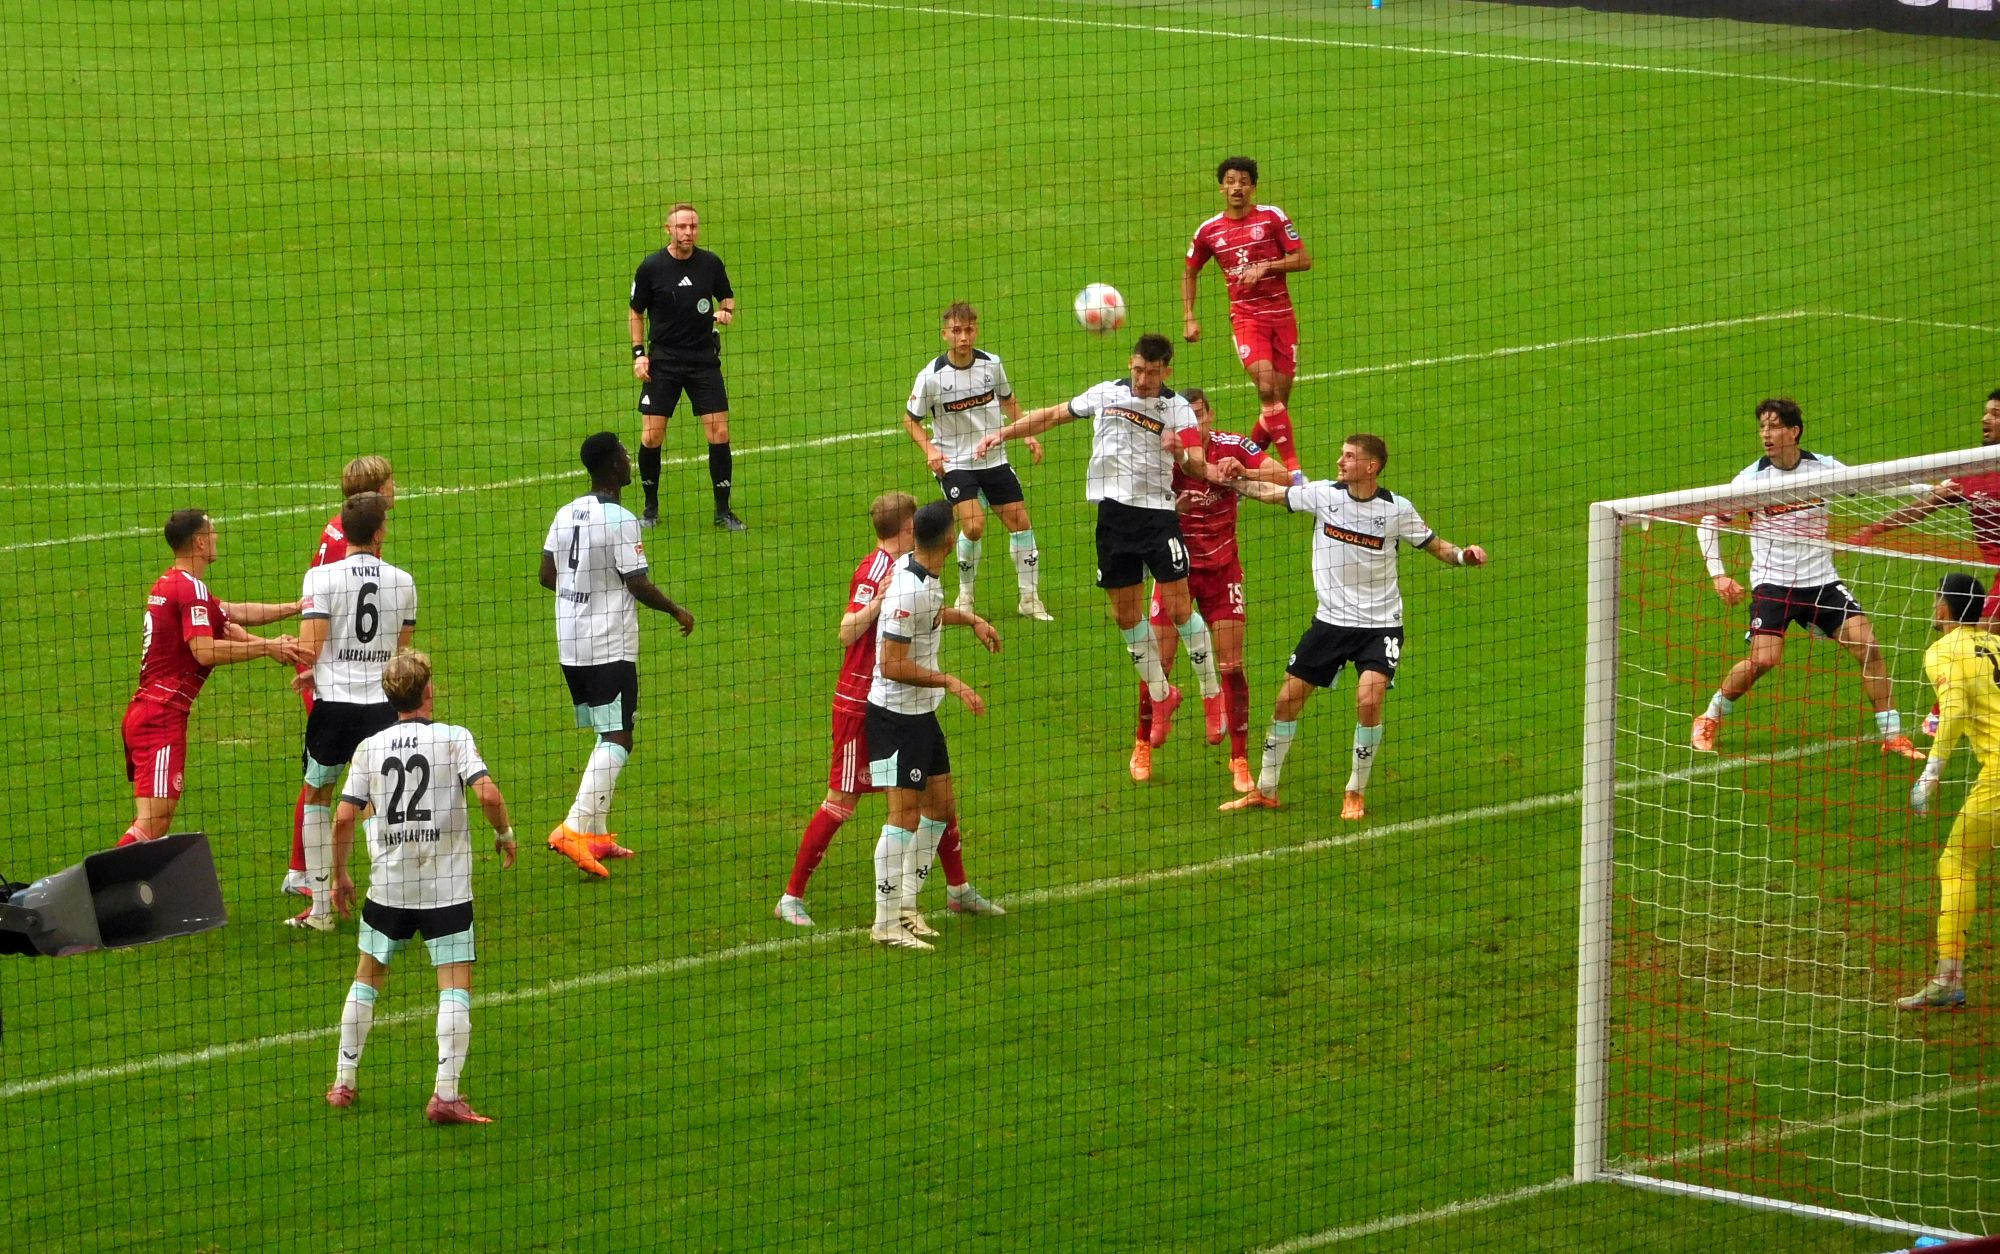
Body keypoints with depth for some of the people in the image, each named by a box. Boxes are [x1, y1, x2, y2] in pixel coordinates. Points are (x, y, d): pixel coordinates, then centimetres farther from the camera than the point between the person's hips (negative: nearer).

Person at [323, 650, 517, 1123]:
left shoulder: (370, 747, 3)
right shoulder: (454, 738, -6)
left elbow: (343, 818, 0)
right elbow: (488, 794, -18)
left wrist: (339, 874, 13)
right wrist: (504, 834, 1)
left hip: (388, 885, 3)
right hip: (446, 885, -3)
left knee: (367, 977, 18)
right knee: (455, 985, -1)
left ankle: (344, 1082, 22)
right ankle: (446, 1094, -12)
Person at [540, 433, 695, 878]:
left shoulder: (566, 514, 7)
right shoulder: (619, 520, -16)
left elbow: (548, 575, 12)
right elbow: (640, 585, -16)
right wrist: (678, 612, 1)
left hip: (571, 643, 8)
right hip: (610, 645, -8)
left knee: (607, 737, 17)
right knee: (617, 740, -8)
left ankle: (596, 833, 18)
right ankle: (576, 828, -20)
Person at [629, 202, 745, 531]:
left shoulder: (710, 263, 0)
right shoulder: (651, 267, -5)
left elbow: (727, 296, 17)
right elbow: (637, 312, 7)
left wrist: (726, 311, -6)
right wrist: (639, 353, -3)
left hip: (704, 360, 1)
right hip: (662, 363, -1)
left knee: (719, 433, -5)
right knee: (651, 437, -5)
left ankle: (723, 511, 7)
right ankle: (651, 509, 14)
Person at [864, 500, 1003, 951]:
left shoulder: (925, 578, 3)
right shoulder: (908, 589, -26)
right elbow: (893, 665, -25)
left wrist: (970, 618, 16)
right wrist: (951, 682, -21)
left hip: (922, 712, 10)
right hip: (894, 715, -10)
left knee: (940, 808, 14)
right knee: (904, 816, -7)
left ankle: (907, 905, 24)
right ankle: (886, 923, -1)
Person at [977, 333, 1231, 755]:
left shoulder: (1177, 409, -3)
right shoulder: (1106, 395, 7)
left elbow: (1198, 466, -11)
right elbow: (1053, 415, 18)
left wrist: (1183, 455, -34)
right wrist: (1002, 433, 15)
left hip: (1157, 512, -4)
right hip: (1113, 512, 4)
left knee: (1178, 607, -7)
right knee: (1127, 614, 7)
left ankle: (1212, 694, 7)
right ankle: (1160, 695, 22)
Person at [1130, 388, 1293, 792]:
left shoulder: (1233, 448, -10)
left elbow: (1284, 478, -20)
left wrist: (1243, 472, -36)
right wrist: (1172, 506, -34)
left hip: (1221, 569, 0)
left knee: (1231, 666, -3)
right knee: (1158, 663, 0)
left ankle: (1240, 759, 6)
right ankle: (1143, 745, 22)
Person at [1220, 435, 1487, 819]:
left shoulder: (1397, 509, -10)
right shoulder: (1324, 494, -5)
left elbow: (1435, 545, 1)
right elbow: (1269, 492, 6)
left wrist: (1463, 555, -18)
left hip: (1380, 625, -3)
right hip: (1331, 620, 3)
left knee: (1369, 698, -23)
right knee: (1288, 698, 2)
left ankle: (1356, 794, -3)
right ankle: (1265, 790, 19)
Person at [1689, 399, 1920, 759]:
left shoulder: (1824, 468, -3)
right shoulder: (1752, 478, -7)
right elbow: (1708, 521, 2)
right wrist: (1717, 574, -7)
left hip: (1821, 580, 2)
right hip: (1772, 581, -2)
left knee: (1867, 644, -11)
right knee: (1764, 659, -19)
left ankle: (1892, 736, -1)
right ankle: (1709, 719, 4)